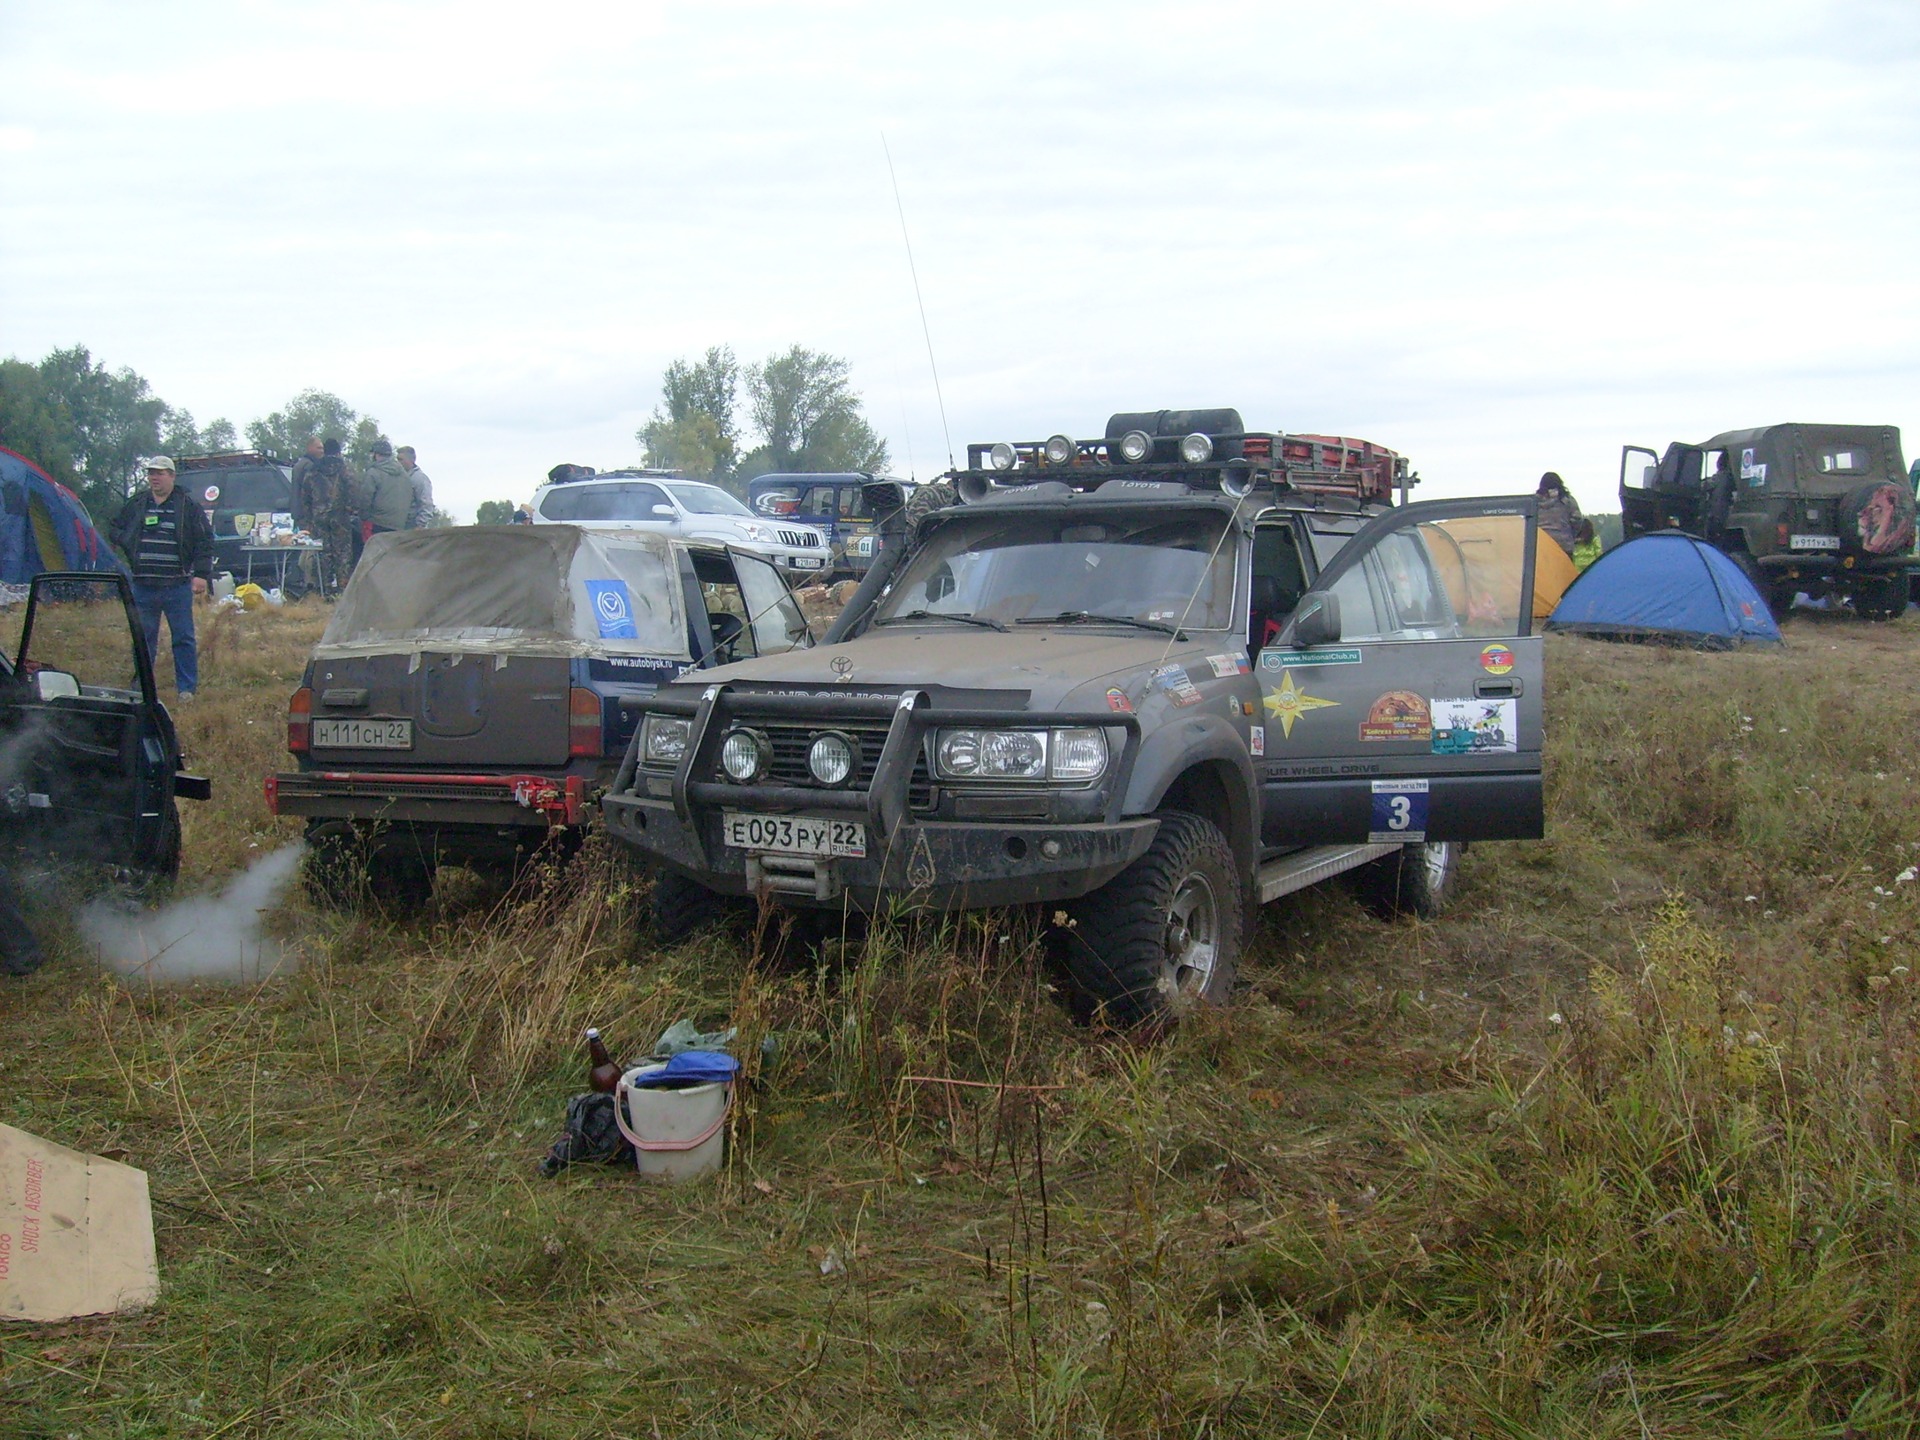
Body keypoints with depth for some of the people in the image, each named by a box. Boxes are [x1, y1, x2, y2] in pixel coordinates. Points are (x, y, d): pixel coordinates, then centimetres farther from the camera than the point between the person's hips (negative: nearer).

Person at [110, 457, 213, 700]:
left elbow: (205, 542, 0)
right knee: (143, 637, 10)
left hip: (177, 586, -3)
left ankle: (187, 688, 6)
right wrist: (130, 547, 2)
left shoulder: (188, 507, 1)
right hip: (143, 586, 3)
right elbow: (116, 530, 23)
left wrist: (201, 575, -8)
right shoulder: (136, 506, 11)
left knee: (183, 638, 0)